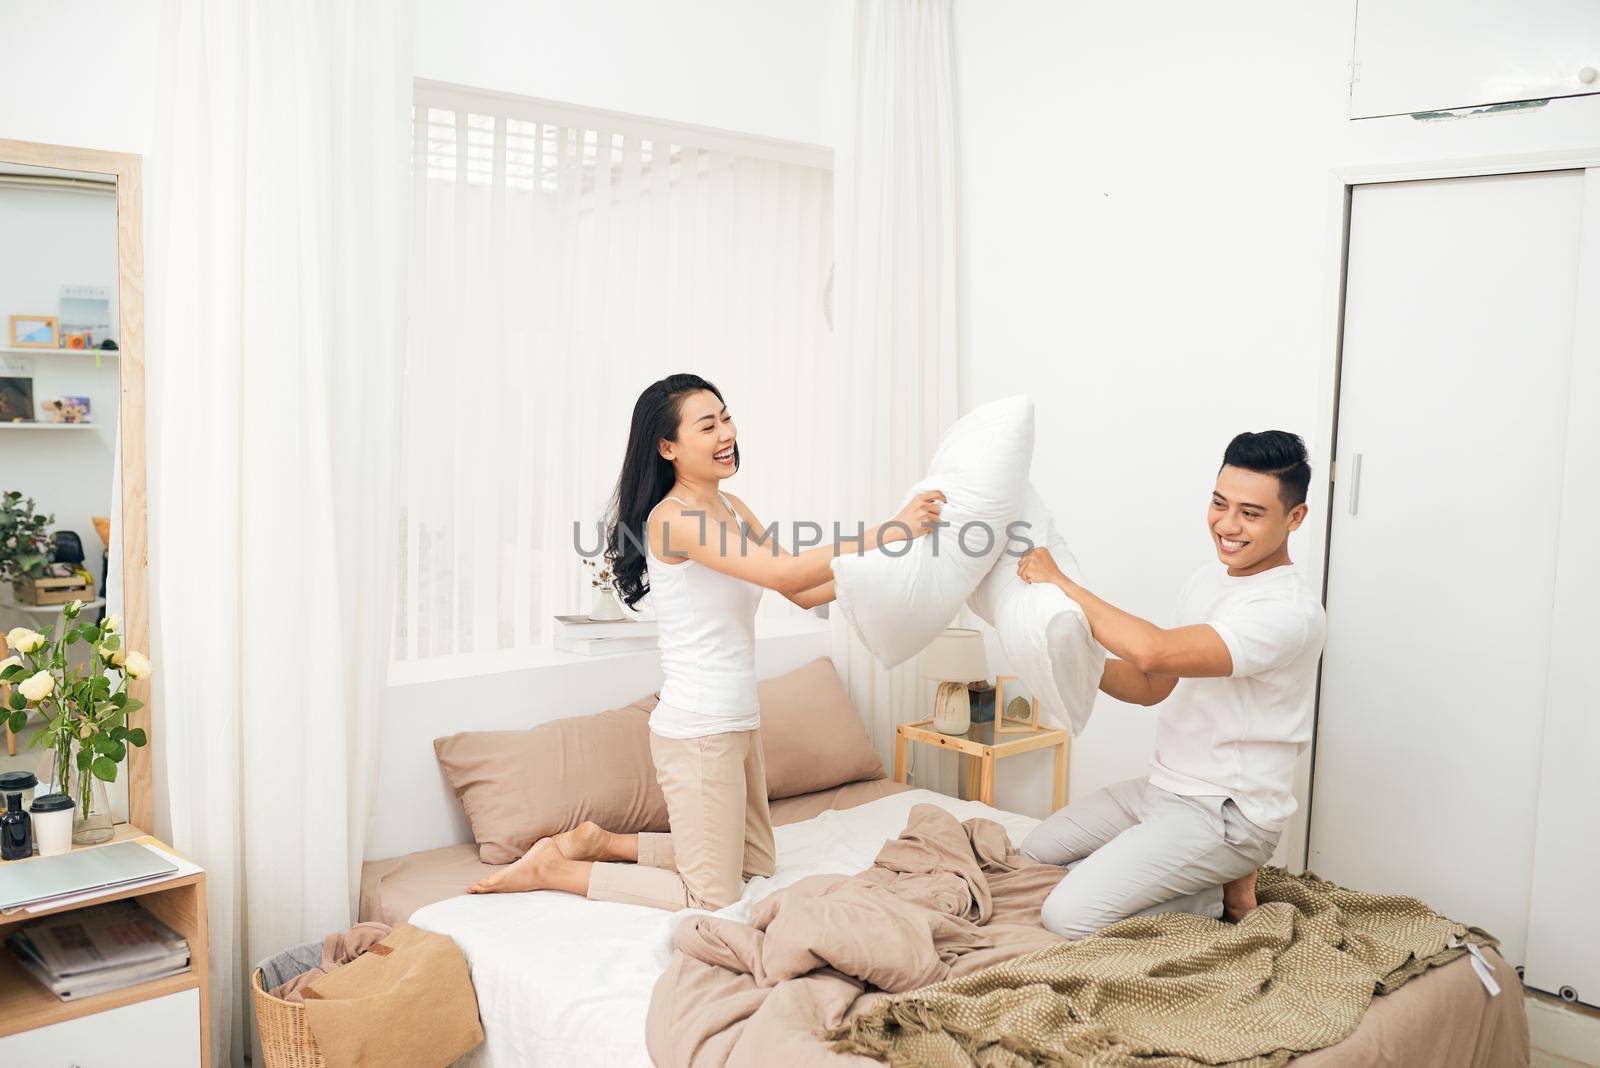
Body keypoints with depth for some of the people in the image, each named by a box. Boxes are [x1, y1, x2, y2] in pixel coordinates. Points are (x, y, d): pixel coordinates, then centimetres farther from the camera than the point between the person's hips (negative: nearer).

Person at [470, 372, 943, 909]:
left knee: (757, 862, 24)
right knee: (712, 898, 1)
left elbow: (806, 593, 7)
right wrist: (890, 532, -28)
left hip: (736, 724, 9)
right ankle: (552, 868, 10)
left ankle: (601, 842, 26)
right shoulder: (671, 517, -20)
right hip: (697, 732, -9)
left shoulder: (731, 508, 8)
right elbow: (785, 574, -29)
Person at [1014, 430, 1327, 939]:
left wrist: (1059, 582, -24)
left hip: (1225, 816, -9)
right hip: (1163, 788, 9)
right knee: (1037, 851, 16)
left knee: (1069, 916, -19)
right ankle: (1211, 879, 12)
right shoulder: (1208, 579, 8)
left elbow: (1155, 651, -35)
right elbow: (1153, 686, 13)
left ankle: (1218, 898, 2)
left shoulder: (1289, 609, -23)